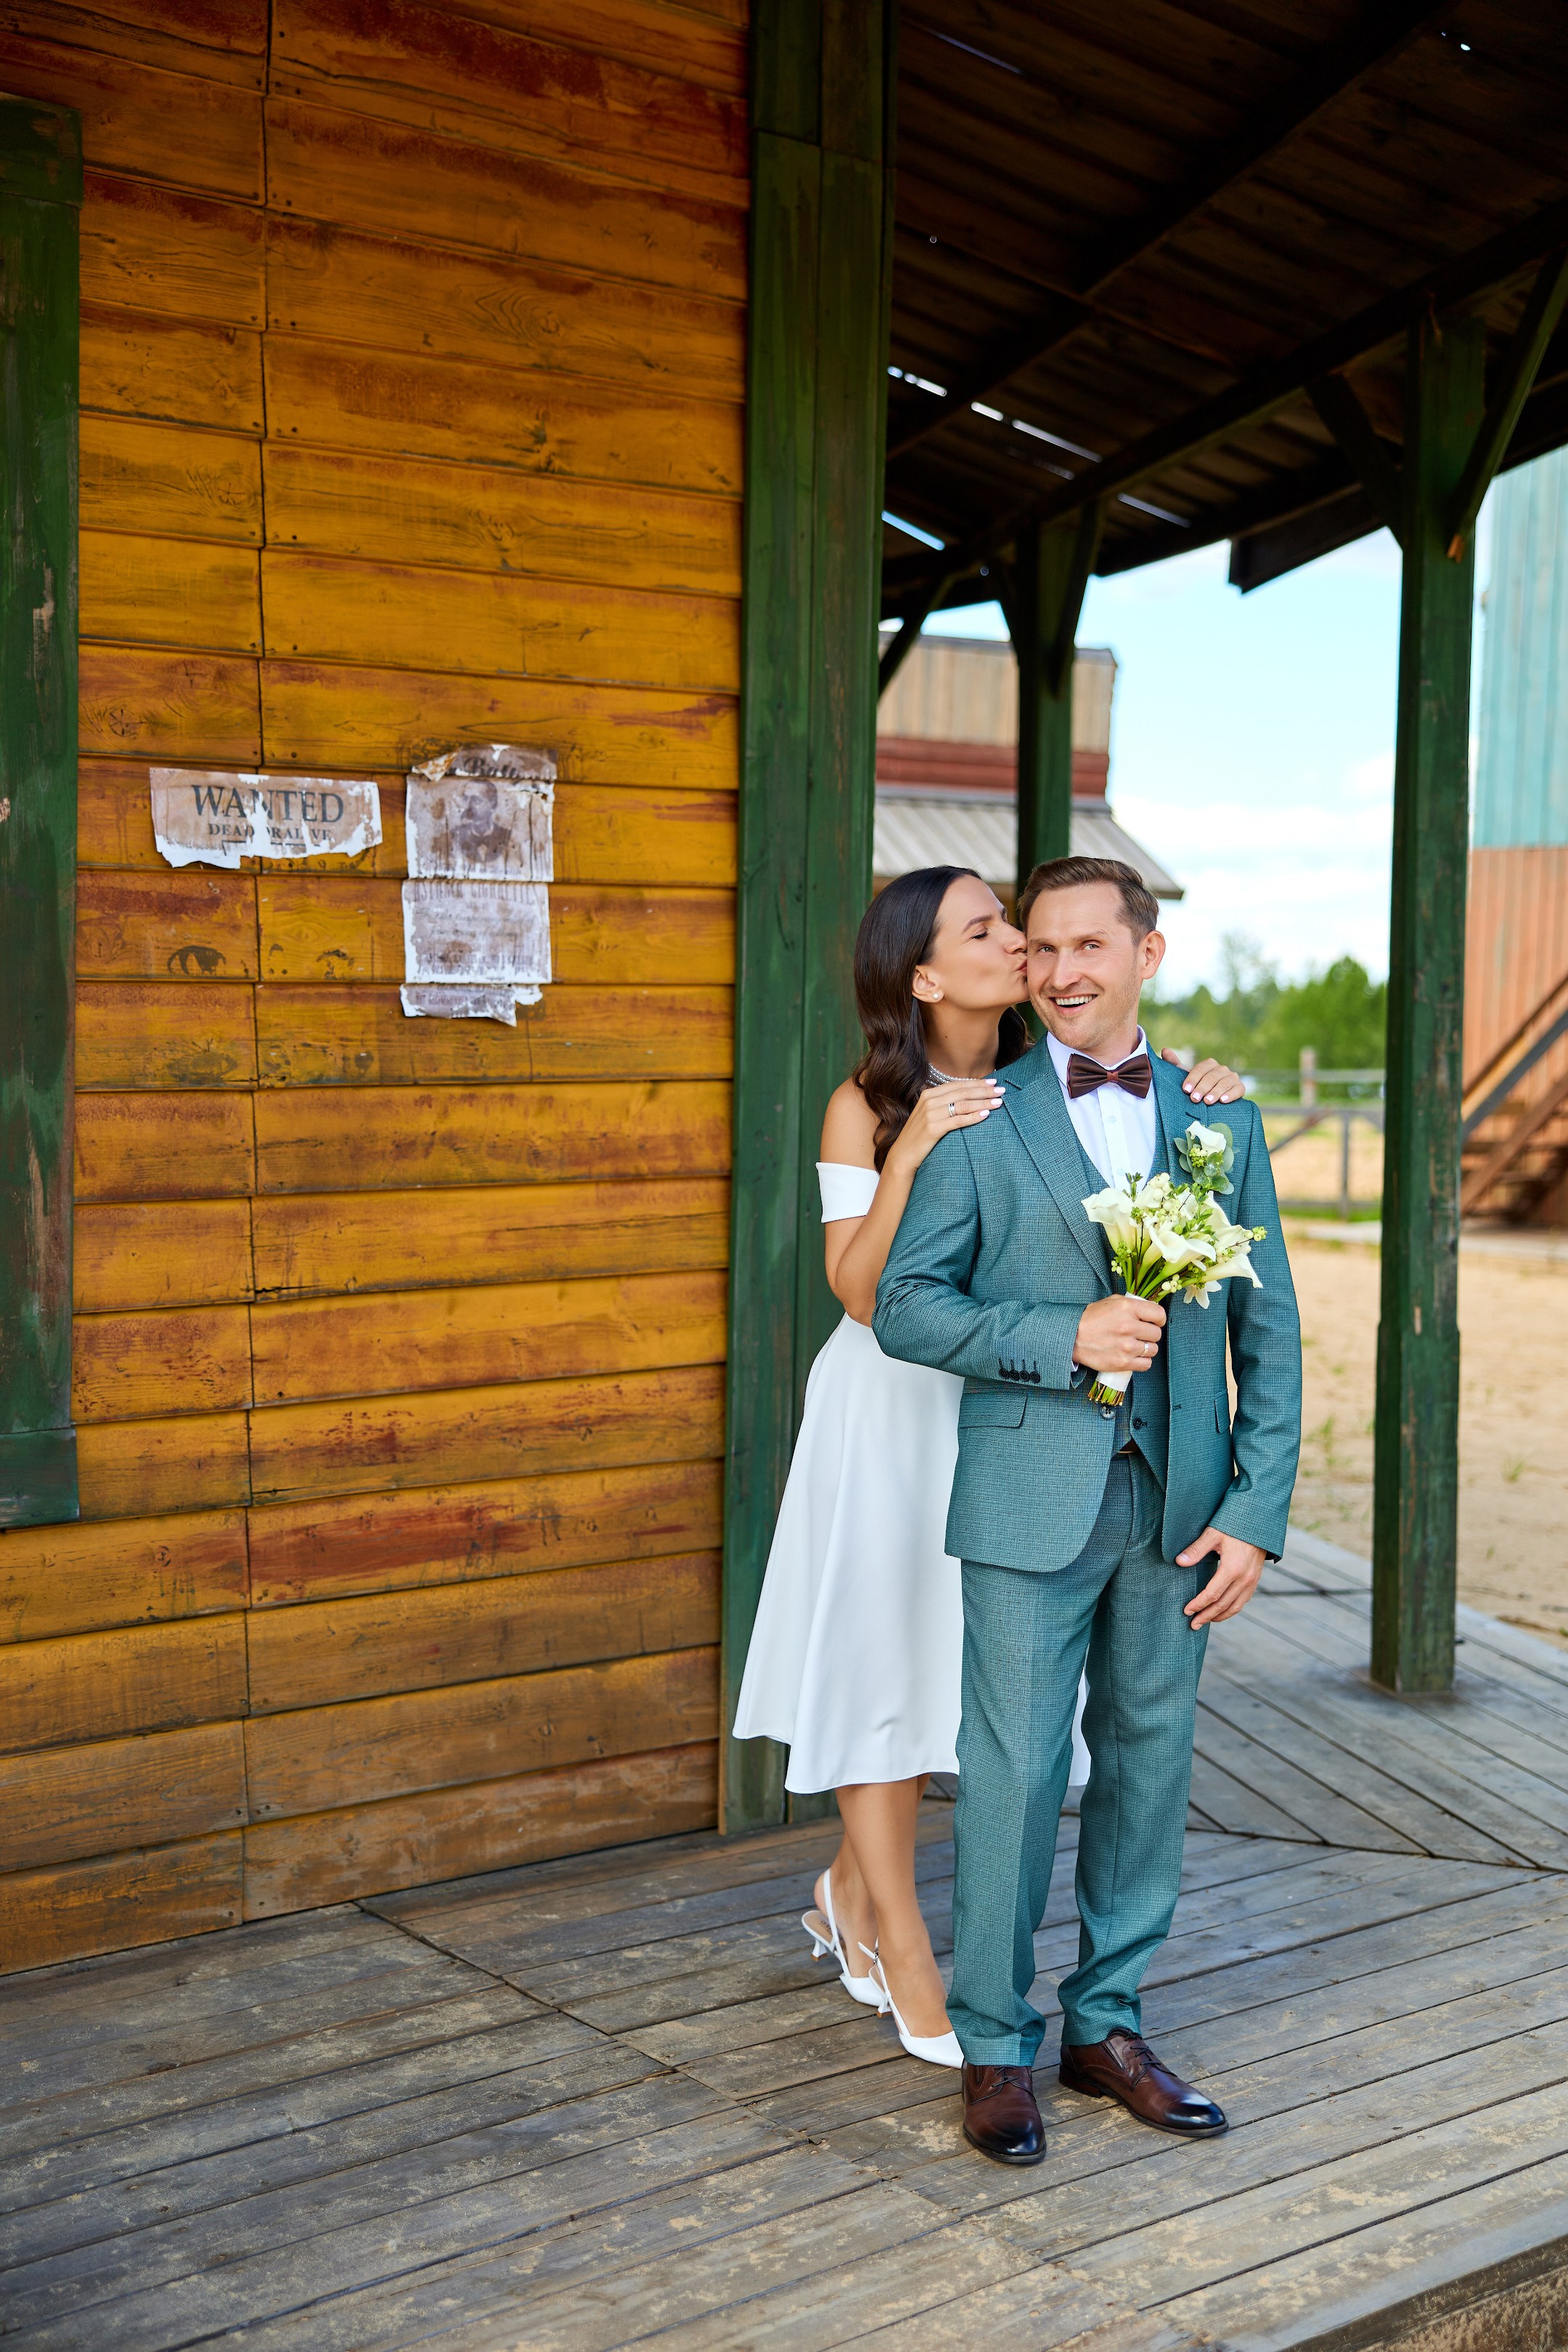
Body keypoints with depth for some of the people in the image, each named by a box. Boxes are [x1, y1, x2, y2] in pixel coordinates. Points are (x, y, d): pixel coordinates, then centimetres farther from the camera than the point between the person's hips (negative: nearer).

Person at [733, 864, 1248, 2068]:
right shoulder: (865, 1107, -13)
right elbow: (863, 1294, -16)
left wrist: (1210, 1102, -16)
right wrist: (911, 1151, -28)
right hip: (894, 1413, -4)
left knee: (955, 1662, 13)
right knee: (880, 1663, 6)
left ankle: (852, 1888, 37)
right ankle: (907, 1959, 21)